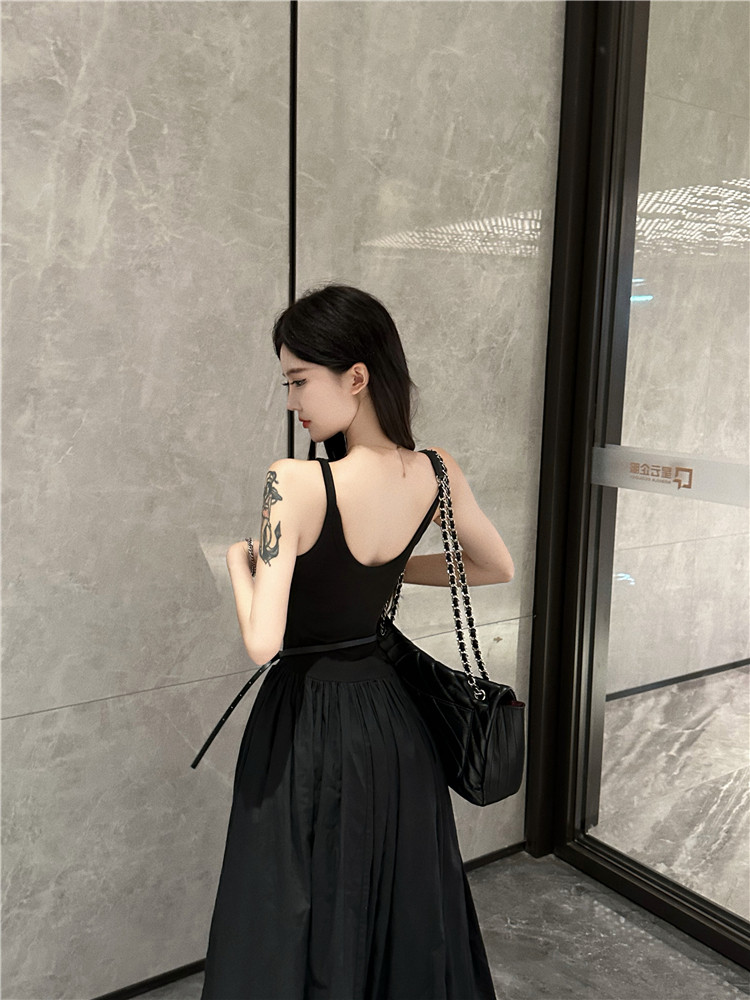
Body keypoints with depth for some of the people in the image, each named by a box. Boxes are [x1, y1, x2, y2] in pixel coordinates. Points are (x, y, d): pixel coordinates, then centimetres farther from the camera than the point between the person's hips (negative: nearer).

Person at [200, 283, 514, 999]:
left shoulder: (295, 483, -25)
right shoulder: (437, 475, -8)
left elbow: (261, 642, -29)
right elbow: (497, 568, 10)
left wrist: (239, 560, -10)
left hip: (307, 724, -5)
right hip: (391, 708, 6)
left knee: (297, 924, 17)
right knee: (405, 910, 25)